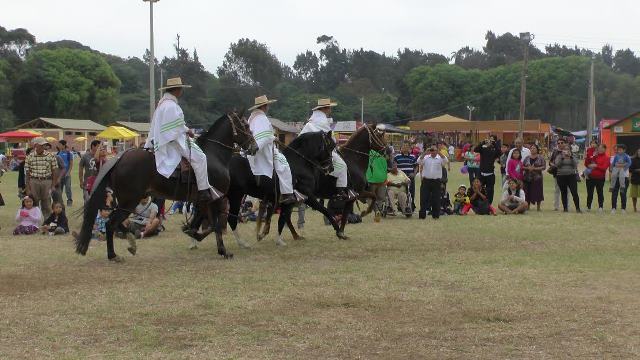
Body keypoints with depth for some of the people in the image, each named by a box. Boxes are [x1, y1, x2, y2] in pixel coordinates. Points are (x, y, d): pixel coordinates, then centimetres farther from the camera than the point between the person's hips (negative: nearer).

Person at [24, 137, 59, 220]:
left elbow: (54, 172, 4)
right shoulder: (29, 157, 1)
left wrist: (53, 186, -1)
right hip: (34, 181, 0)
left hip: (47, 182, 0)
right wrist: (28, 189, 1)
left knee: (47, 206, 4)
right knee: (33, 205, 5)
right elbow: (27, 174, 4)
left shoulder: (50, 156, 0)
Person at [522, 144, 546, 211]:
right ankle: (528, 206, 8)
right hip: (527, 178, 2)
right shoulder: (527, 158, 10)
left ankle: (538, 207, 7)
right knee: (527, 193, 0)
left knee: (538, 193, -2)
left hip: (537, 177, -2)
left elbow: (544, 167, -6)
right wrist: (528, 168, -12)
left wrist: (535, 168, -16)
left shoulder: (540, 158, 2)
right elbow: (522, 166, 8)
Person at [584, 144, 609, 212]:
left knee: (600, 192, 2)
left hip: (600, 178, -4)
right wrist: (587, 158, -6)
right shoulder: (593, 155, 11)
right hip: (590, 177, 4)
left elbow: (604, 167, -14)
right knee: (589, 193, 6)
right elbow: (586, 164, 10)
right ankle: (588, 207, 12)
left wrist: (596, 166, -20)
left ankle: (600, 207, 6)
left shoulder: (606, 158, -2)